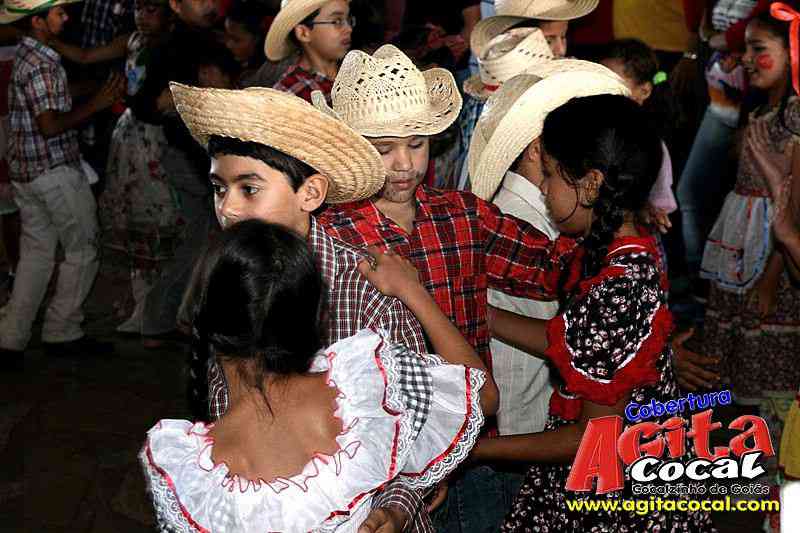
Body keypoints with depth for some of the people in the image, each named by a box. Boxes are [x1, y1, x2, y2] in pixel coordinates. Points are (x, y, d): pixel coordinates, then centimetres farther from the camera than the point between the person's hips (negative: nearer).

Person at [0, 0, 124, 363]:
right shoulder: (42, 64, -18)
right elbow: (50, 126, -22)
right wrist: (95, 105, -15)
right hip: (55, 170, -9)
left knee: (36, 254, 13)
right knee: (82, 251, 4)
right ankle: (62, 334, 10)